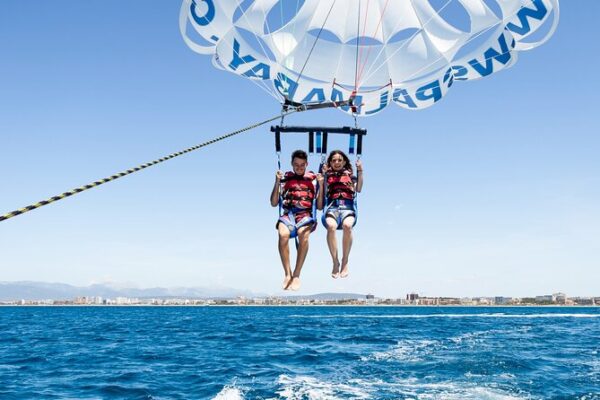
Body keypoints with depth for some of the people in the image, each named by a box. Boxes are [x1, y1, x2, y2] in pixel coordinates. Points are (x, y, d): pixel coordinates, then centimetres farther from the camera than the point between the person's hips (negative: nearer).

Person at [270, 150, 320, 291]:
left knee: (303, 234, -35)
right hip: (288, 213, 1)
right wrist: (277, 182, 2)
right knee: (283, 234, -34)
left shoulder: (313, 178, 17)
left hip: (306, 214, -1)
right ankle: (287, 274, -25)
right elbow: (274, 203, 14)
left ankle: (296, 275, -28)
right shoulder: (285, 178, 18)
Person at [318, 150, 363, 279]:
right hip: (331, 206, 0)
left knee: (347, 225, -37)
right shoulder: (327, 176, 24)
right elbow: (321, 199, 9)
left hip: (347, 206, 0)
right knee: (331, 226, -36)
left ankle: (345, 262, -25)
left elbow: (358, 189, 6)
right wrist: (323, 176, 4)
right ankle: (335, 262, -26)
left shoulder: (350, 176, 25)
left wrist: (360, 171, 3)